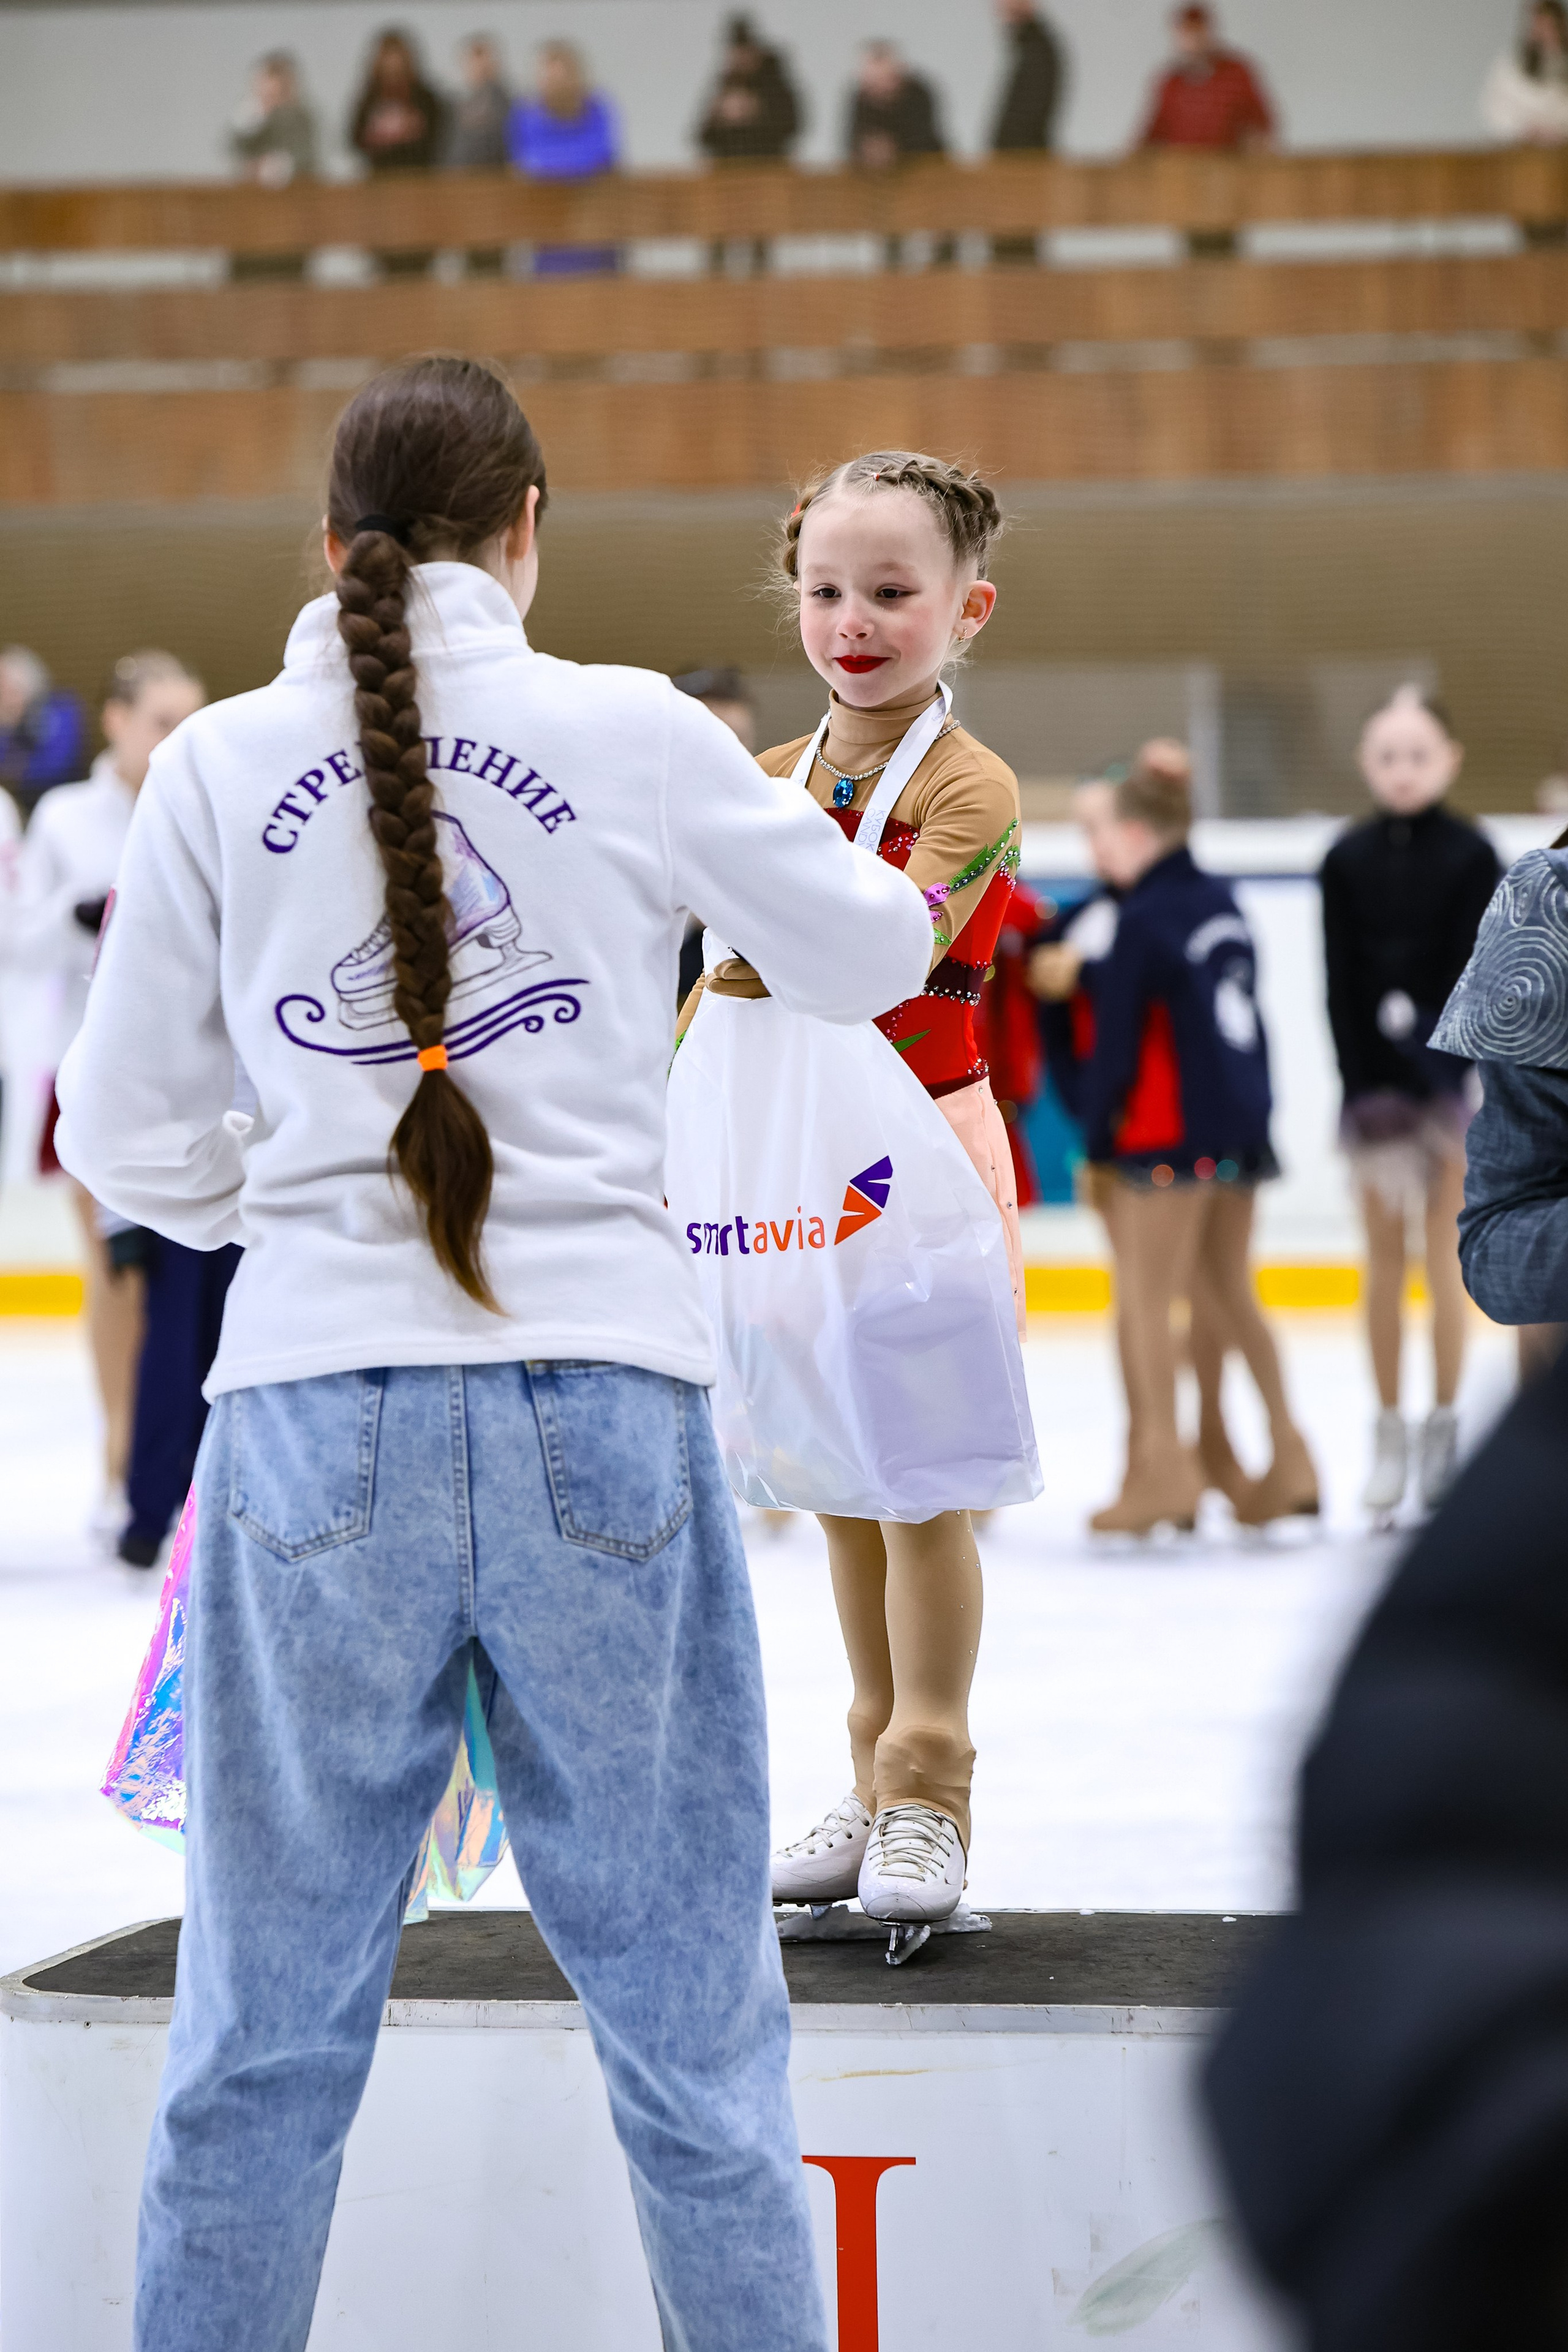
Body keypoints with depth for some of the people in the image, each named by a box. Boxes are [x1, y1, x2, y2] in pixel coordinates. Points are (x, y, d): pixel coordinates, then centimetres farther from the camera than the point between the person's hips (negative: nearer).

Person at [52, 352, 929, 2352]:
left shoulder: (219, 766, 2)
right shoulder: (636, 737, -1)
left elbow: (134, 1140, 8)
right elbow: (869, 960, 14)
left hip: (314, 1421, 1)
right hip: (603, 1408, -1)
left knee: (262, 2037, 10)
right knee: (692, 2025, 7)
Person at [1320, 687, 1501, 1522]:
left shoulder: (1470, 855, -3)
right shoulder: (1348, 860, 2)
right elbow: (1342, 984, -1)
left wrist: (1445, 1082, -15)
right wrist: (1366, 1094, -9)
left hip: (1450, 1077, -2)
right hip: (1374, 1079, 2)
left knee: (1444, 1253, 1)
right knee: (1383, 1257, 5)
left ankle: (1444, 1423, 9)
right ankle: (1389, 1430, 10)